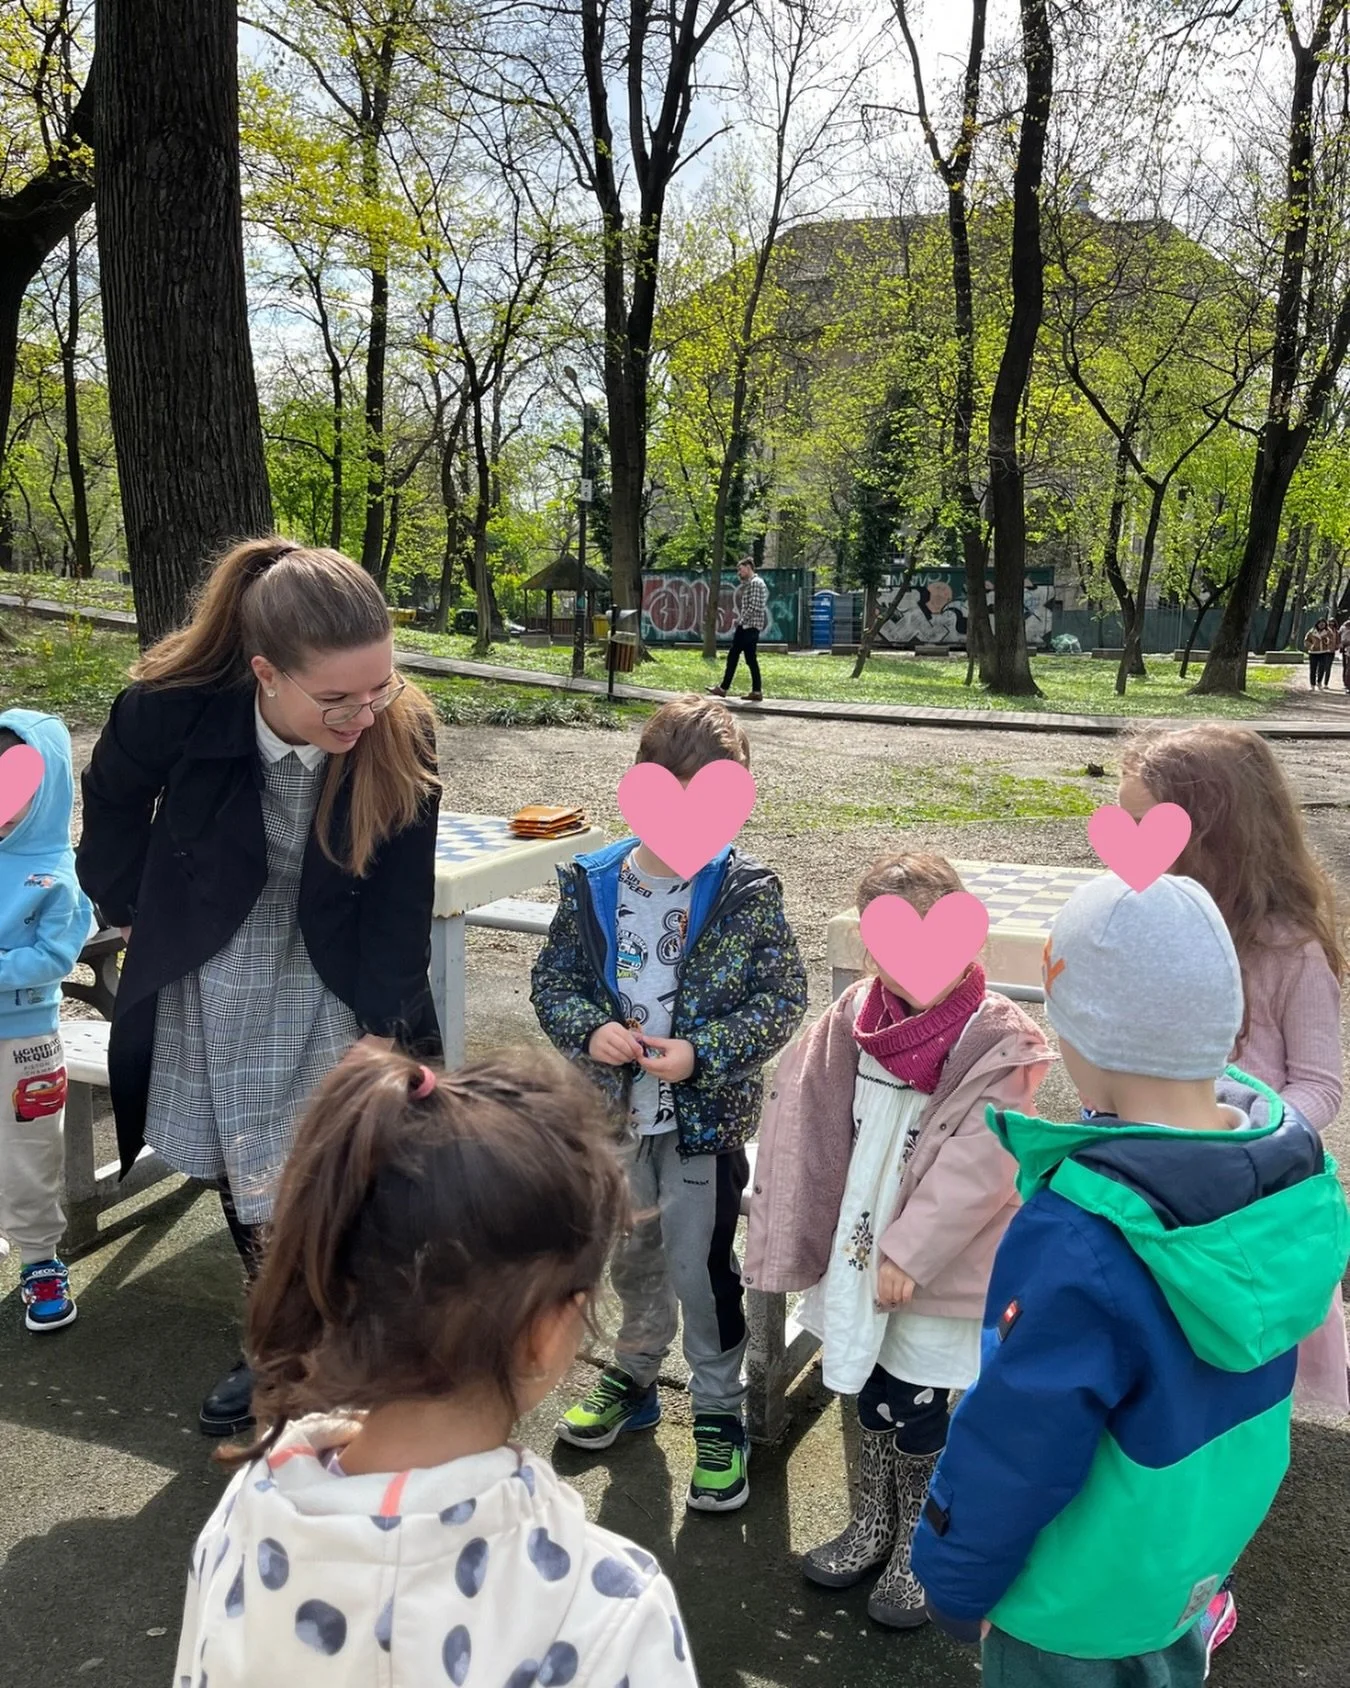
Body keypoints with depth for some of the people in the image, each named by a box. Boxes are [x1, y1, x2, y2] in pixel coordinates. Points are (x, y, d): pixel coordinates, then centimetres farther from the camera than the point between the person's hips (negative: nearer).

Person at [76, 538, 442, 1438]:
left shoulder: (402, 736, -24)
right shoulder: (172, 709, -26)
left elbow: (401, 897, -14)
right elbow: (113, 811, -1)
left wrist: (383, 1023, -13)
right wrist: (143, 919, 5)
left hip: (331, 989, -1)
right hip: (209, 988, 1)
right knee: (242, 1179, 13)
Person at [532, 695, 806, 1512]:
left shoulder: (749, 893, -14)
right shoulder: (592, 885, -7)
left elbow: (783, 996, -11)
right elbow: (553, 978, 2)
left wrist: (703, 1052, -22)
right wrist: (589, 1030, -18)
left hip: (706, 1116, -3)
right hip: (617, 1110, 4)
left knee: (702, 1267, 8)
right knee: (633, 1254, 23)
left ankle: (721, 1413, 30)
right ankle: (635, 1377, 46)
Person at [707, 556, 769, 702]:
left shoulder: (756, 583, -12)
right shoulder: (747, 584, 18)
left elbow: (754, 606, -20)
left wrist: (742, 619, -14)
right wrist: (739, 620, 11)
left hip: (751, 626, -10)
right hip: (743, 626, 10)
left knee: (751, 659, -6)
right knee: (732, 656, 10)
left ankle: (757, 692, 0)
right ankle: (724, 688, 15)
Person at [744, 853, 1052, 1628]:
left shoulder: (996, 1039, -18)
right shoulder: (860, 1013, -4)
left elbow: (976, 1166, -20)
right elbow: (809, 1113, 5)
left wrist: (911, 1250, -20)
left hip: (943, 1262, -5)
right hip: (864, 1244, 5)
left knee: (915, 1407, 7)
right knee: (871, 1389, 20)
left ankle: (920, 1550, 32)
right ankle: (872, 1526, 42)